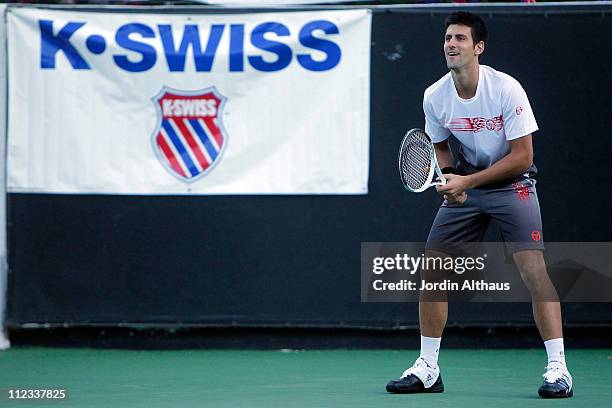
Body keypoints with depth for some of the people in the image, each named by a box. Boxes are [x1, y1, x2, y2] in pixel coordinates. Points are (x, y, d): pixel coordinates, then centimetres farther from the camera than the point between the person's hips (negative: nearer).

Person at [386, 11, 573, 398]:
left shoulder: (506, 89, -21)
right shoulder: (434, 97, -7)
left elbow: (522, 156, -18)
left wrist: (468, 181, -21)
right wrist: (449, 178, -10)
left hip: (512, 184, -5)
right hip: (465, 185, 5)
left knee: (534, 267, -20)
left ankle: (558, 369, -17)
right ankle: (427, 369, 11)